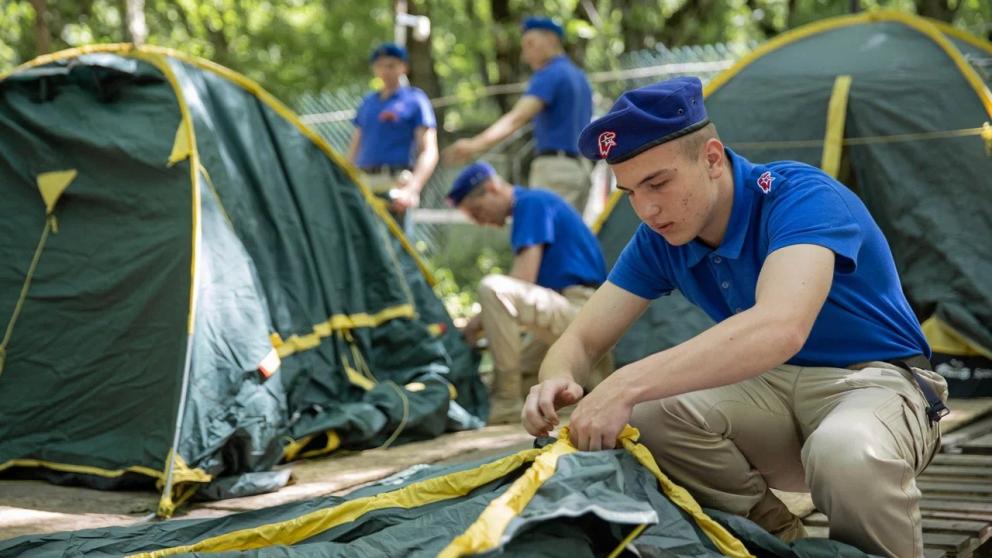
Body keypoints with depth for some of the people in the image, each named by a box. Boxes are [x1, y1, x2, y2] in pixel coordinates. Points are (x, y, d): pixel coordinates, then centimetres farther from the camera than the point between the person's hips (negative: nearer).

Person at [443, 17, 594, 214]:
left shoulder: (550, 74, -9)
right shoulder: (580, 77, 19)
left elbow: (518, 117, -24)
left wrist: (476, 144, -37)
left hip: (554, 167, -10)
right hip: (581, 168, 10)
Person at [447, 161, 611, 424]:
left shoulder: (532, 203, -8)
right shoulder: (532, 204, 21)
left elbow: (523, 281, -18)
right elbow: (523, 289, 20)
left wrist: (478, 321, -8)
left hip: (580, 310, -10)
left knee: (491, 288, -28)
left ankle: (508, 402, -23)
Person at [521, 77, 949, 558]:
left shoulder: (800, 195, -26)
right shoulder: (660, 239, -5)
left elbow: (780, 328, -45)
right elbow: (581, 340, -2)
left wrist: (627, 384, -51)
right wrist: (558, 379, -29)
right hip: (774, 388, 6)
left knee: (848, 453, -41)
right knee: (647, 414, -22)